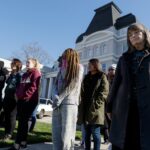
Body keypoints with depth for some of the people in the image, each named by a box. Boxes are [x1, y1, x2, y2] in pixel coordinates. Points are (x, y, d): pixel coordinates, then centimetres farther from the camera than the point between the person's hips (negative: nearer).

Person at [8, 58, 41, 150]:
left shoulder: (36, 73, -3)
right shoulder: (25, 74, 23)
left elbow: (34, 87, -14)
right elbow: (20, 86, 22)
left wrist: (26, 96, -17)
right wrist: (18, 94, 6)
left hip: (30, 100, -8)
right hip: (21, 99, 8)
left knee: (22, 121, -7)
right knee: (22, 121, 10)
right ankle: (23, 142, 19)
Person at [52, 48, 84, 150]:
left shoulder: (79, 68, 2)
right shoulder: (62, 69, 20)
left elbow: (72, 86, -7)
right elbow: (56, 85, 11)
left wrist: (59, 99, -8)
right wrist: (56, 97, -8)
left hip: (70, 104, -6)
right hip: (58, 105, 6)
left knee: (66, 137, -6)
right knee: (56, 136, 7)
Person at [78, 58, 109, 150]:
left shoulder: (102, 76, 2)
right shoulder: (87, 77, 20)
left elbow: (104, 92, -8)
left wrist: (95, 103, -16)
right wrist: (82, 104, 9)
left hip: (95, 109, -6)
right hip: (86, 109, 6)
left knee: (95, 133, -3)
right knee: (87, 133, 12)